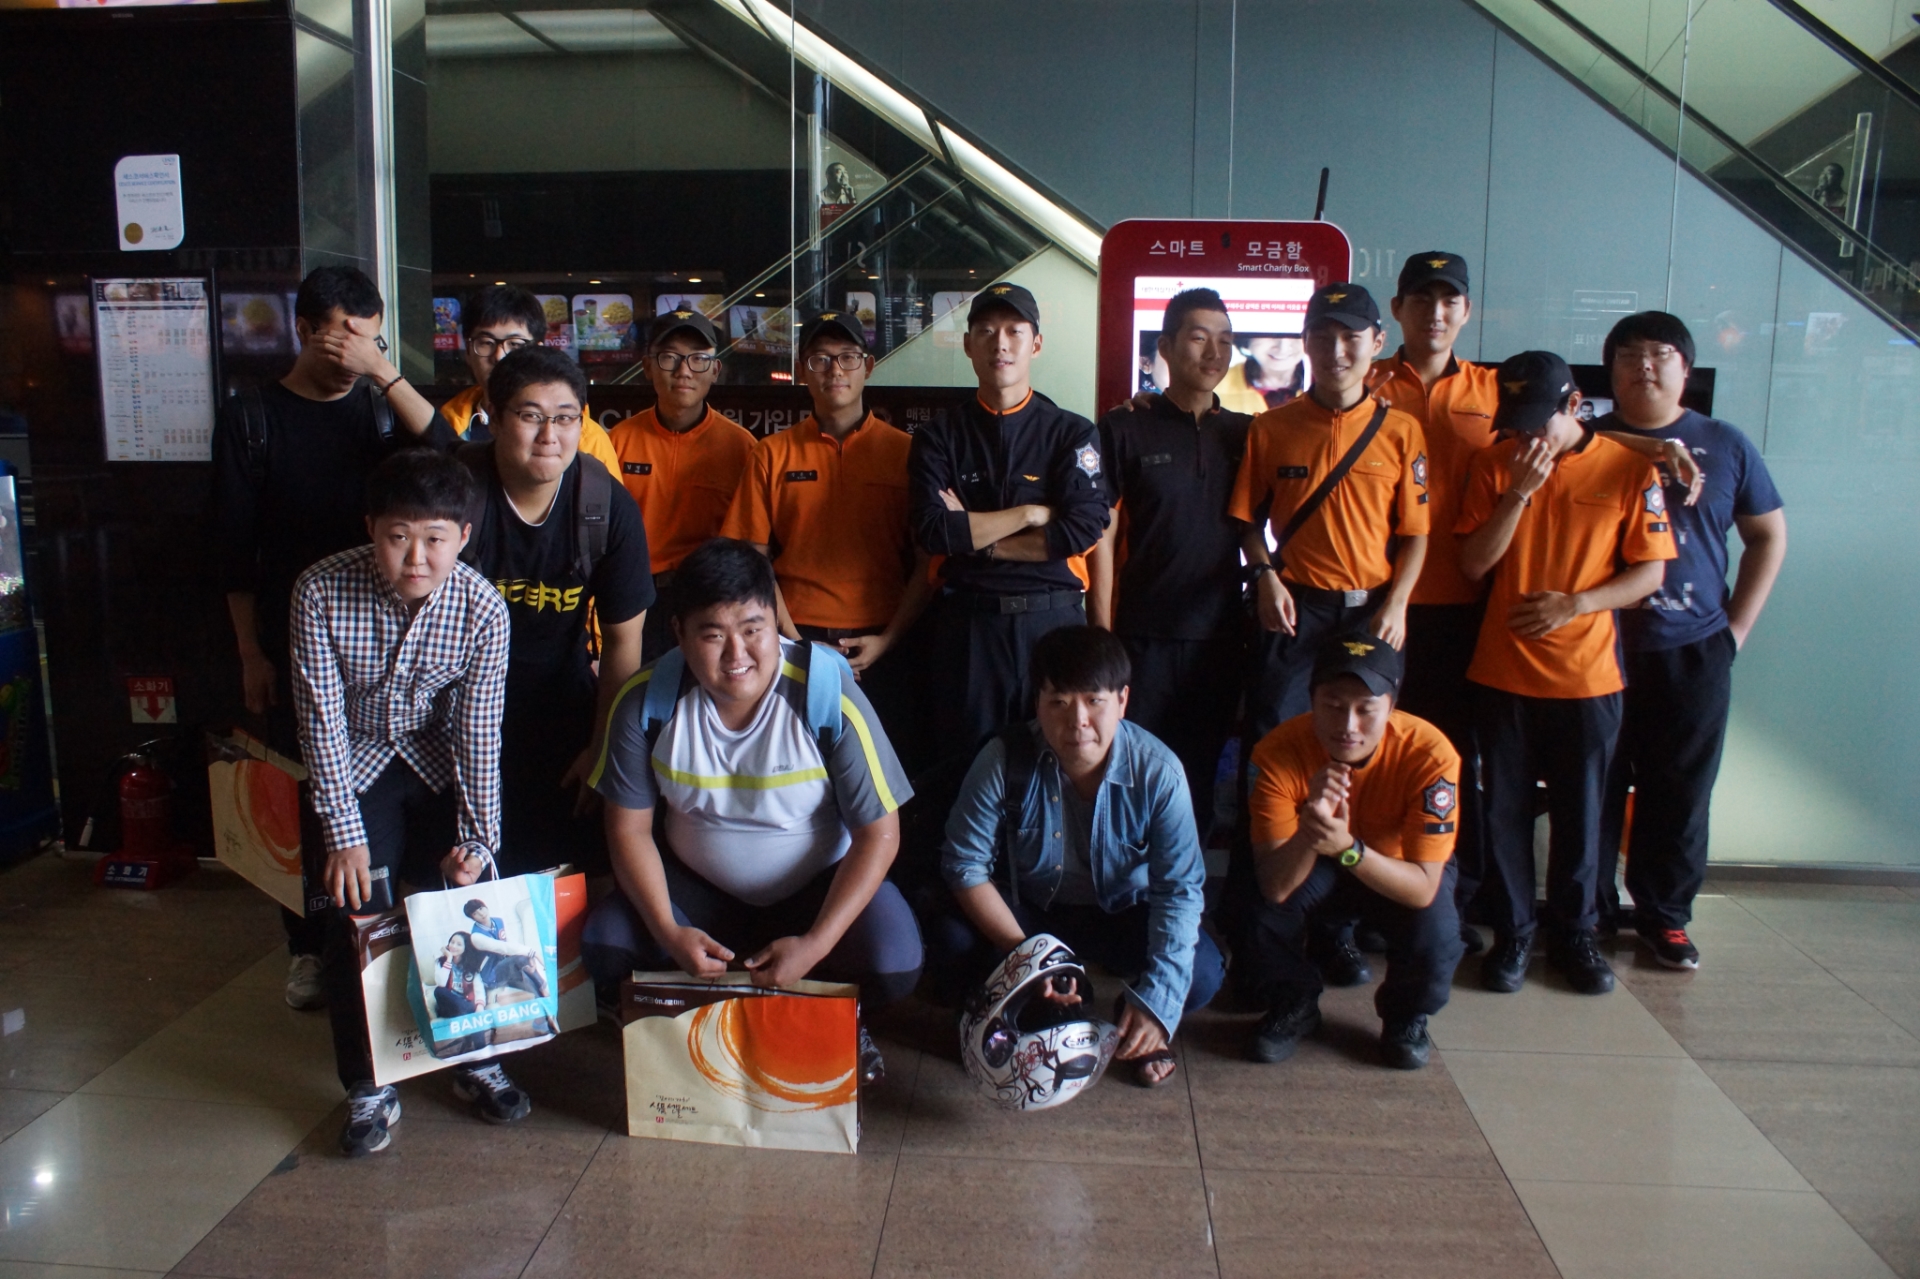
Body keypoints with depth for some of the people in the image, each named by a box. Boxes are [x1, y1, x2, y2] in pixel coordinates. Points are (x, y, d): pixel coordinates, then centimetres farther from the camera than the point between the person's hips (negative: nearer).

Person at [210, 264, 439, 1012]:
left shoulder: (378, 406, 5)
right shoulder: (251, 418, 2)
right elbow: (234, 545, 2)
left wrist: (385, 371, -20)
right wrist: (250, 652, -1)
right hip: (293, 639, -1)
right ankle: (309, 944, 20)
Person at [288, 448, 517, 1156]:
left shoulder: (483, 608, -20)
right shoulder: (322, 592, -22)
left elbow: (479, 731, -16)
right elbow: (322, 717, -18)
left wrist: (477, 838, -20)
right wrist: (344, 831, -20)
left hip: (439, 762, 1)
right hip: (352, 764, -1)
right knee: (357, 911, -13)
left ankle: (476, 1058, 14)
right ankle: (368, 1088, 4)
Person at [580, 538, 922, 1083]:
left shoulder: (830, 698, -25)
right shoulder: (645, 700, -17)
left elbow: (878, 833, -19)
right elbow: (629, 827, -7)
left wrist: (815, 945, -27)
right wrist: (669, 931, -21)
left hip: (819, 885, -2)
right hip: (695, 884, 3)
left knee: (894, 966, -28)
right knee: (605, 946, -22)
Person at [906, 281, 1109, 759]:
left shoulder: (1072, 433, 4)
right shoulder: (940, 435, 5)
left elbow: (1082, 531, -10)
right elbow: (930, 531, -9)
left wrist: (972, 534, -8)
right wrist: (1030, 513, -9)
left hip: (1054, 617, 0)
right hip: (966, 622, 0)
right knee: (965, 758, 9)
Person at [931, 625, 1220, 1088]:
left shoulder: (1158, 772, -24)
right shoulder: (1005, 759, -24)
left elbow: (1179, 889, -20)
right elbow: (965, 863, -19)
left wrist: (1156, 1001, -29)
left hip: (1122, 913, 0)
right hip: (1026, 907, 1)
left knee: (1200, 975, -26)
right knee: (953, 943, -28)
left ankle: (1144, 1029, 10)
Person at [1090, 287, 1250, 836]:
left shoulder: (1243, 434, 10)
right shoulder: (1125, 428, -1)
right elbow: (1103, 536, -4)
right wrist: (1103, 634, -7)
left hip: (1220, 637, 4)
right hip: (1144, 637, -3)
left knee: (1202, 771, 11)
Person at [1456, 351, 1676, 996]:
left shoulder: (1630, 468, -2)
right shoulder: (1494, 465, 1)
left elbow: (1649, 573, -1)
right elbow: (1473, 563, -5)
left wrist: (1574, 605, -15)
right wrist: (1518, 493, -16)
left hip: (1587, 674, -1)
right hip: (1502, 672, 1)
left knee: (1579, 812, 10)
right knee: (1505, 810, 7)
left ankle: (1573, 933, 26)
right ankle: (1512, 934, 21)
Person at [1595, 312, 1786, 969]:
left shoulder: (1724, 445, 6)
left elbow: (1768, 537, 12)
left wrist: (1736, 627, 4)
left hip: (1693, 653, 1)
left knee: (1680, 792, 7)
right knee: (1592, 787, 6)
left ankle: (1665, 915, 22)